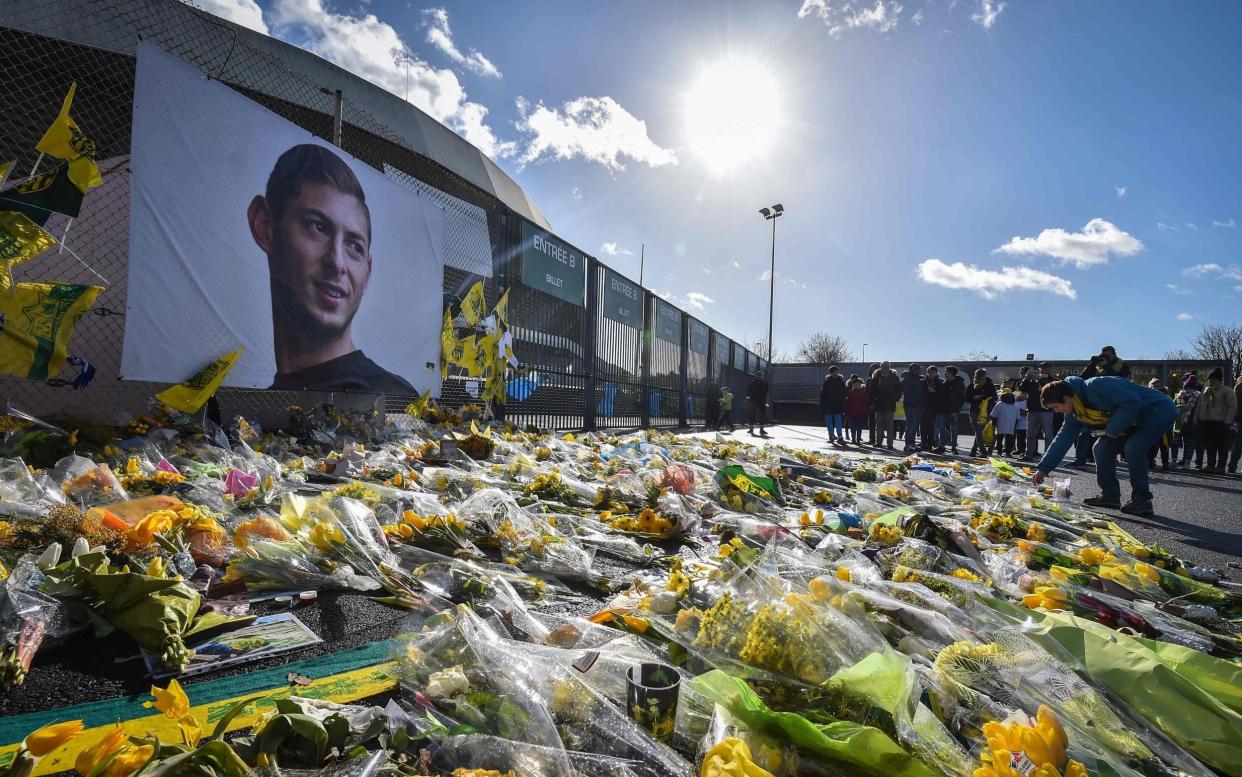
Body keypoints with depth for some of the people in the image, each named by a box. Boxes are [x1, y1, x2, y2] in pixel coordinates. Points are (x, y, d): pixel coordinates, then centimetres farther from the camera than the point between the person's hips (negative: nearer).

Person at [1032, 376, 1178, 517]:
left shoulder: (1096, 386, -30)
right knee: (1102, 448, 0)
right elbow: (1063, 439, 0)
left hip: (1159, 411, -9)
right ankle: (1110, 495, 11)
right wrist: (1043, 469, -3)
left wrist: (1113, 429, -22)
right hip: (1133, 420, 9)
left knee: (1133, 448, -25)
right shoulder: (1074, 413, -2)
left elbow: (1132, 402, -33)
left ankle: (1142, 500, -10)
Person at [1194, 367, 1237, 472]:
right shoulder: (1205, 391, 17)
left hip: (1219, 423, -5)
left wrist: (1227, 422, -14)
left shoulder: (1227, 391, 0)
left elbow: (1232, 407, -7)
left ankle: (1220, 466, 2)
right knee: (1209, 445, 7)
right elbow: (1199, 407, 20)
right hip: (1205, 422, 5)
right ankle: (1211, 465, 13)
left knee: (1220, 445, -2)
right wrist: (1196, 419, 11)